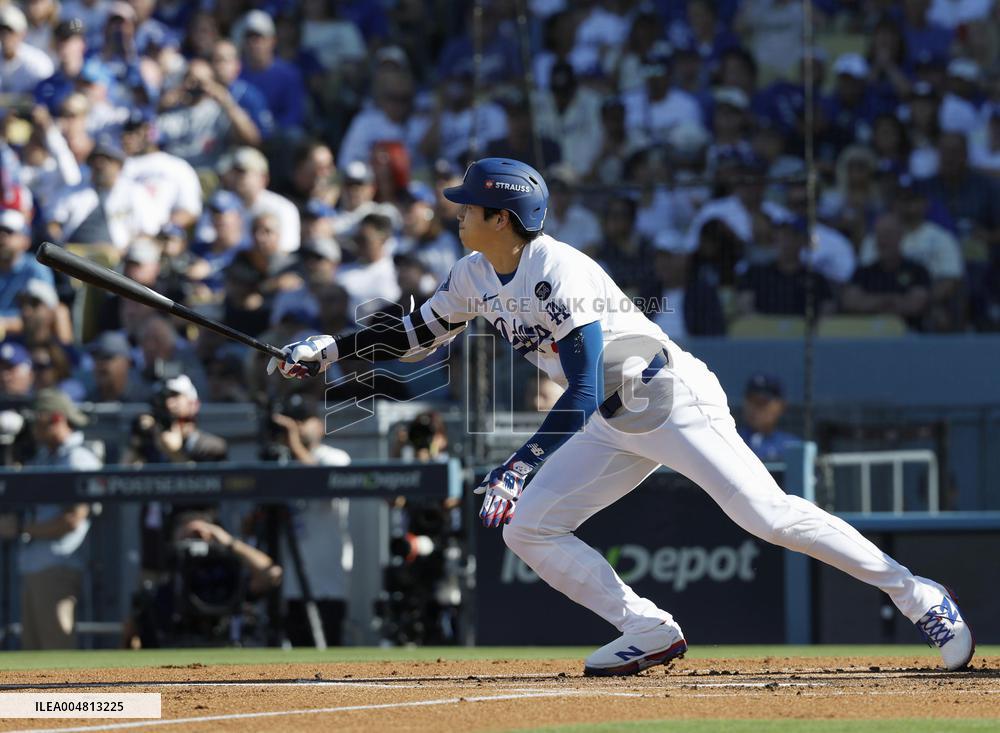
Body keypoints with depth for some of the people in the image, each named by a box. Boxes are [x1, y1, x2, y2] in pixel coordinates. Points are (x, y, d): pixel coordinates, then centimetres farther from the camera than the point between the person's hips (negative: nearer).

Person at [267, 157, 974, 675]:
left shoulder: (561, 274, -25)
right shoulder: (478, 276, 3)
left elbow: (583, 395, -32)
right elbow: (418, 334, 19)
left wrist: (520, 464, -40)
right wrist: (333, 348, 7)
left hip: (675, 399, -9)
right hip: (614, 427, 9)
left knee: (766, 515, -20)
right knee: (527, 528, -2)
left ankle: (918, 596, -11)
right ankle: (650, 632, 2)